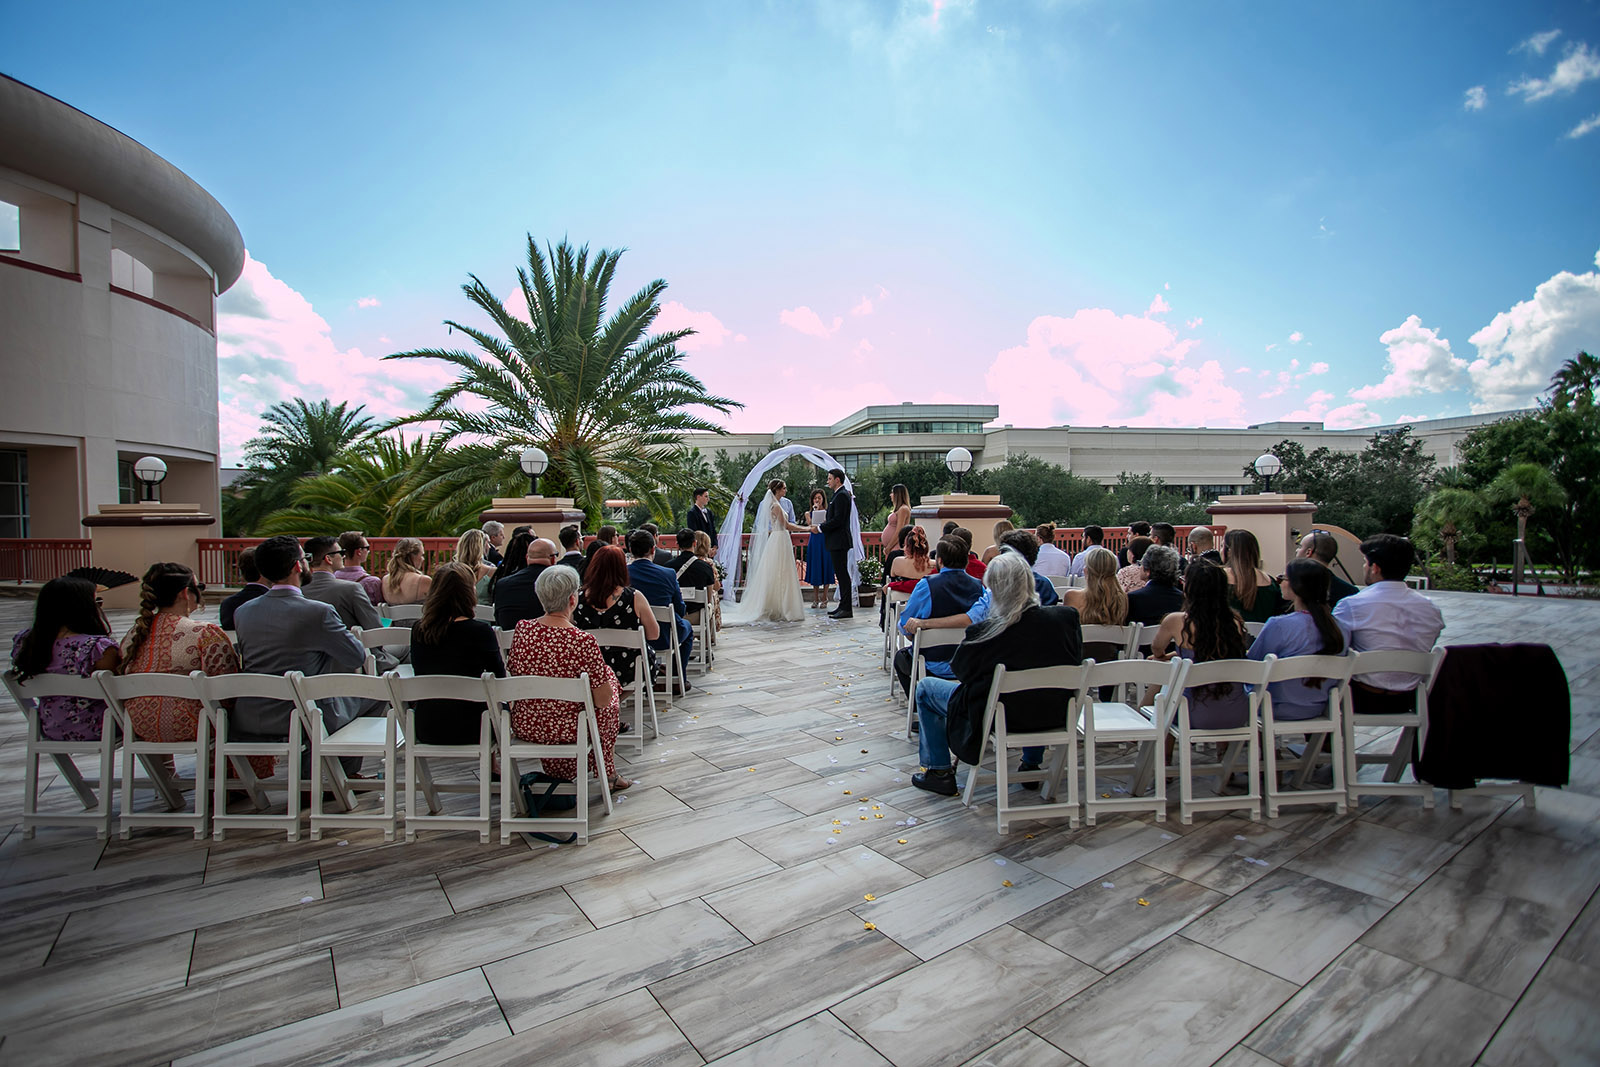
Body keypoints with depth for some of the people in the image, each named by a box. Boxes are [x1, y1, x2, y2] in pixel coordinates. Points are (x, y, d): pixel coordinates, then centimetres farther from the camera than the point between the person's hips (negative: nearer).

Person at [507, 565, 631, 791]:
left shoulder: (521, 629, -11)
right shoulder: (583, 641, -25)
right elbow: (603, 699, -19)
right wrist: (608, 675, 2)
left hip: (524, 726, 5)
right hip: (567, 730, -5)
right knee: (609, 706, 24)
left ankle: (557, 776, 41)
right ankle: (608, 775, 38)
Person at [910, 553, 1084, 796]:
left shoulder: (984, 632, -26)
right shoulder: (1065, 617, -14)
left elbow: (960, 671, -8)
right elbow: (1075, 660, 4)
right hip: (1054, 715, 5)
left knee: (925, 688, 15)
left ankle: (940, 772, 19)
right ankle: (1031, 764, 45)